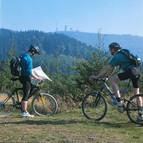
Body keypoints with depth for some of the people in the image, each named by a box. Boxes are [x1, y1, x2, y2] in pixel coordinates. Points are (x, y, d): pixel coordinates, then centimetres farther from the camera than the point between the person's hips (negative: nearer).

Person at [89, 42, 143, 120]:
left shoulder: (116, 57, -3)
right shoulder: (121, 55, 26)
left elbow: (106, 68, -5)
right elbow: (113, 68, 30)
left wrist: (96, 76, 0)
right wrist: (107, 77, 30)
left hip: (130, 71, -10)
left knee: (112, 80, -8)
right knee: (137, 94, 14)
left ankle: (119, 101, -10)